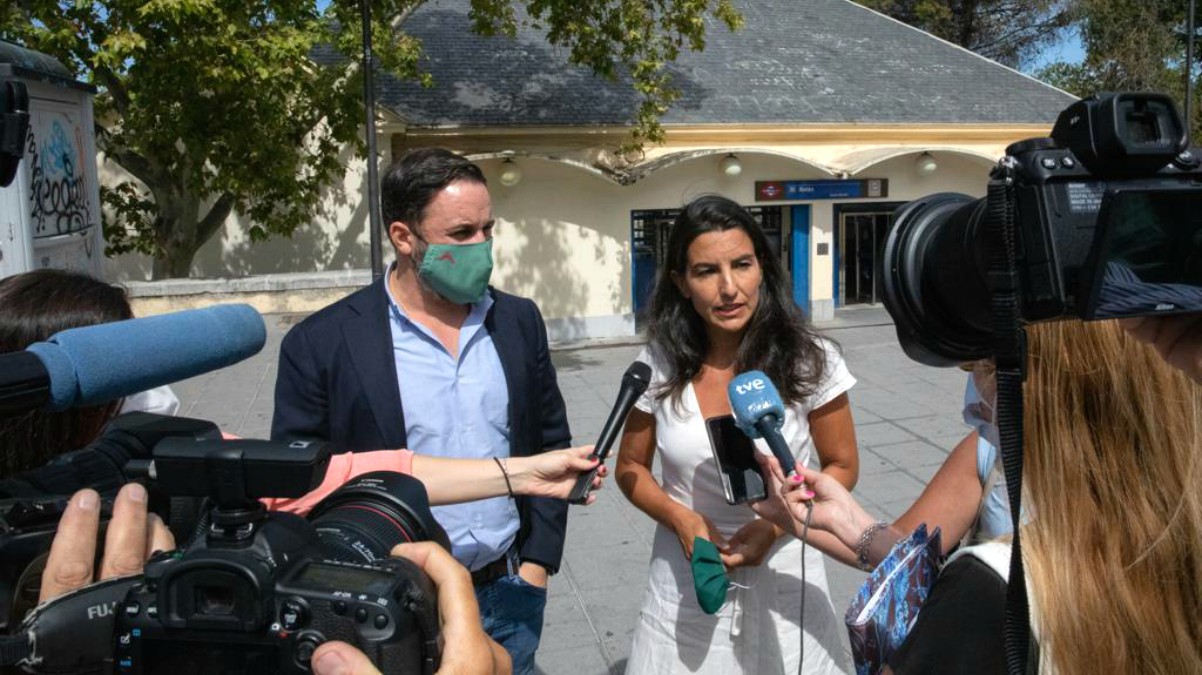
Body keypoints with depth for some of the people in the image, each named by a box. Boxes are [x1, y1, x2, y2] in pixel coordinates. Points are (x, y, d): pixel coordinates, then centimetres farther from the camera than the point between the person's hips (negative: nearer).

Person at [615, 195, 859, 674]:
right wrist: (681, 518, -15)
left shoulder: (809, 360, -11)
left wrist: (776, 525, -17)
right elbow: (630, 467, 4)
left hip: (783, 585, -1)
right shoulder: (659, 365, -8)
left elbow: (842, 467, -1)